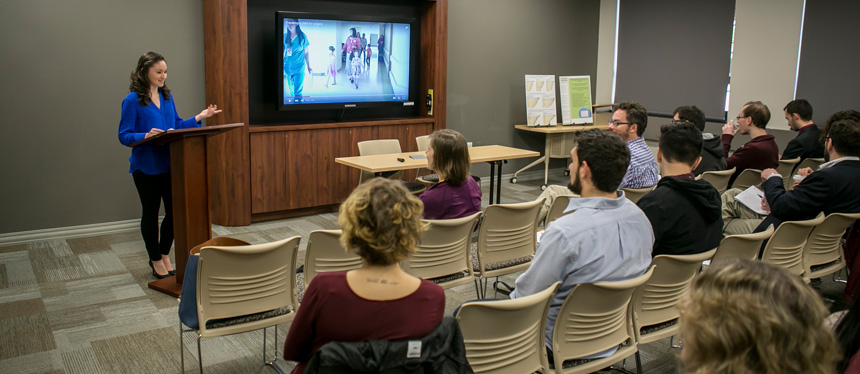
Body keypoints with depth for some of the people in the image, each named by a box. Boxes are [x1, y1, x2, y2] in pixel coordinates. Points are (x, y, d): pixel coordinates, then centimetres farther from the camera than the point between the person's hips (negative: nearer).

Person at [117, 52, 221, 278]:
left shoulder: (167, 96, 7)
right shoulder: (132, 100, -11)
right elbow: (124, 136, -12)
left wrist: (200, 117, 5)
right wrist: (145, 136, -29)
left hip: (170, 164, 5)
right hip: (146, 166, -5)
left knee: (175, 210, 8)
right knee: (151, 213, 9)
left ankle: (164, 254, 29)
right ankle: (156, 261, 25)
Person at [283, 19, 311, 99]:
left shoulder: (302, 36, -2)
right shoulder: (285, 36, 4)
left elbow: (306, 53, 3)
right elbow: (282, 53, 9)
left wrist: (309, 67, 2)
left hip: (299, 68, -3)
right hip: (288, 67, 3)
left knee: (297, 92, -12)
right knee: (291, 91, 11)